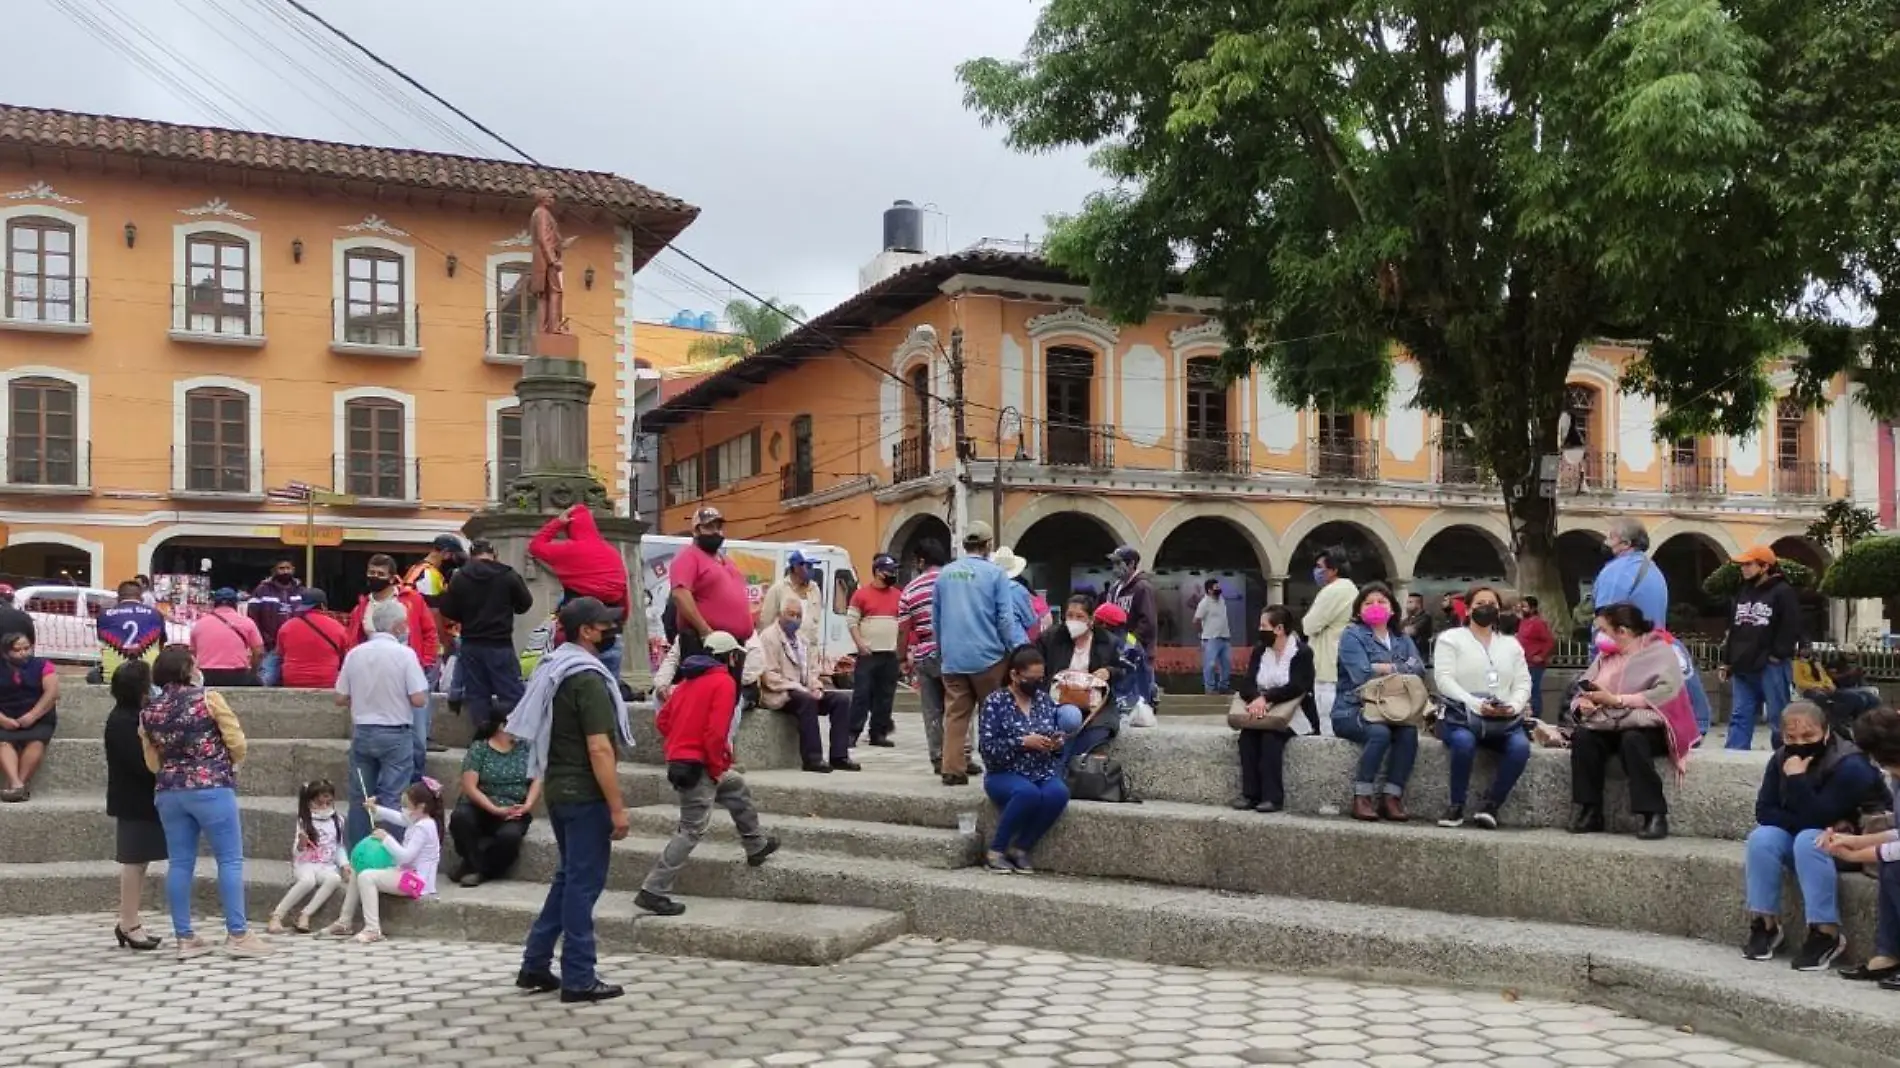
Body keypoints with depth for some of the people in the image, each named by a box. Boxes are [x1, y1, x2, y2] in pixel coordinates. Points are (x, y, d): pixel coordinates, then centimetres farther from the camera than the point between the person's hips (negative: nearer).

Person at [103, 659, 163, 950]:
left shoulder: (134, 716, 13)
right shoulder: (122, 721, -17)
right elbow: (142, 762, -24)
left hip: (141, 798, 9)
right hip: (133, 802, -9)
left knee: (137, 861, 13)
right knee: (134, 860, -3)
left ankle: (129, 922, 20)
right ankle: (129, 924, 5)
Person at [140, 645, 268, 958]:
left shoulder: (148, 712, 7)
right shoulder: (208, 698, -7)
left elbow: (152, 763, 12)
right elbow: (237, 743, -4)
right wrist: (231, 764, 16)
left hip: (169, 793, 5)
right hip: (212, 789, -5)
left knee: (179, 863, 8)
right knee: (230, 859, 0)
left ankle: (184, 938, 12)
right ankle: (237, 934, -1)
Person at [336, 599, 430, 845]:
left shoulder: (354, 654, 0)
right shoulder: (405, 654, -12)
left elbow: (340, 699, 5)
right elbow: (419, 700, -14)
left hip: (361, 733, 4)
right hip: (395, 735, -4)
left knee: (359, 799, 11)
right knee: (391, 800, 0)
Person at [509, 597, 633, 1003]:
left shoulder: (552, 668, 12)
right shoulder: (587, 676, -17)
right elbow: (599, 749, -22)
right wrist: (617, 807, -19)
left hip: (558, 787, 9)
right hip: (585, 794, -9)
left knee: (568, 876, 18)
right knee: (584, 883, -2)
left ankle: (535, 966, 22)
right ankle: (578, 980, 4)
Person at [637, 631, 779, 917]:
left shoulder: (688, 680, 13)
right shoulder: (724, 682, -12)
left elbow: (663, 719, 15)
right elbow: (716, 731, -21)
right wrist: (717, 767, -10)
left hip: (678, 759, 10)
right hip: (698, 767, -10)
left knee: (737, 787, 26)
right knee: (693, 830, -5)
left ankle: (755, 846, 39)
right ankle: (653, 891, -7)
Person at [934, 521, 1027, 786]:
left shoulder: (945, 574, 7)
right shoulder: (994, 573, -8)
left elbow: (935, 618, 14)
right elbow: (1006, 619, -10)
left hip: (953, 658, 4)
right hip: (986, 656, -4)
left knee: (955, 714, 5)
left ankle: (952, 769, 3)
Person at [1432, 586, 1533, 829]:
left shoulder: (1511, 644, 21)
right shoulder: (1450, 638, 6)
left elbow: (1523, 683, 10)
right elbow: (1443, 679, -8)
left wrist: (1514, 705, -13)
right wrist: (1476, 705, -22)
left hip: (1504, 720, 3)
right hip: (1461, 716, -3)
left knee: (1520, 746, -29)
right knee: (1464, 742, -37)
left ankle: (1490, 805, -15)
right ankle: (1456, 806, -18)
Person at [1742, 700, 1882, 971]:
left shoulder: (1849, 765, -22)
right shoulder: (1781, 759, -4)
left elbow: (1816, 818, -28)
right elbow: (1764, 812, -9)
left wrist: (1797, 778, -35)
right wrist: (1815, 823, -20)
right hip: (1800, 838, 6)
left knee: (1809, 840, -35)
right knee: (1761, 837, -23)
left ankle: (1827, 933, -29)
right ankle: (1765, 924, -16)